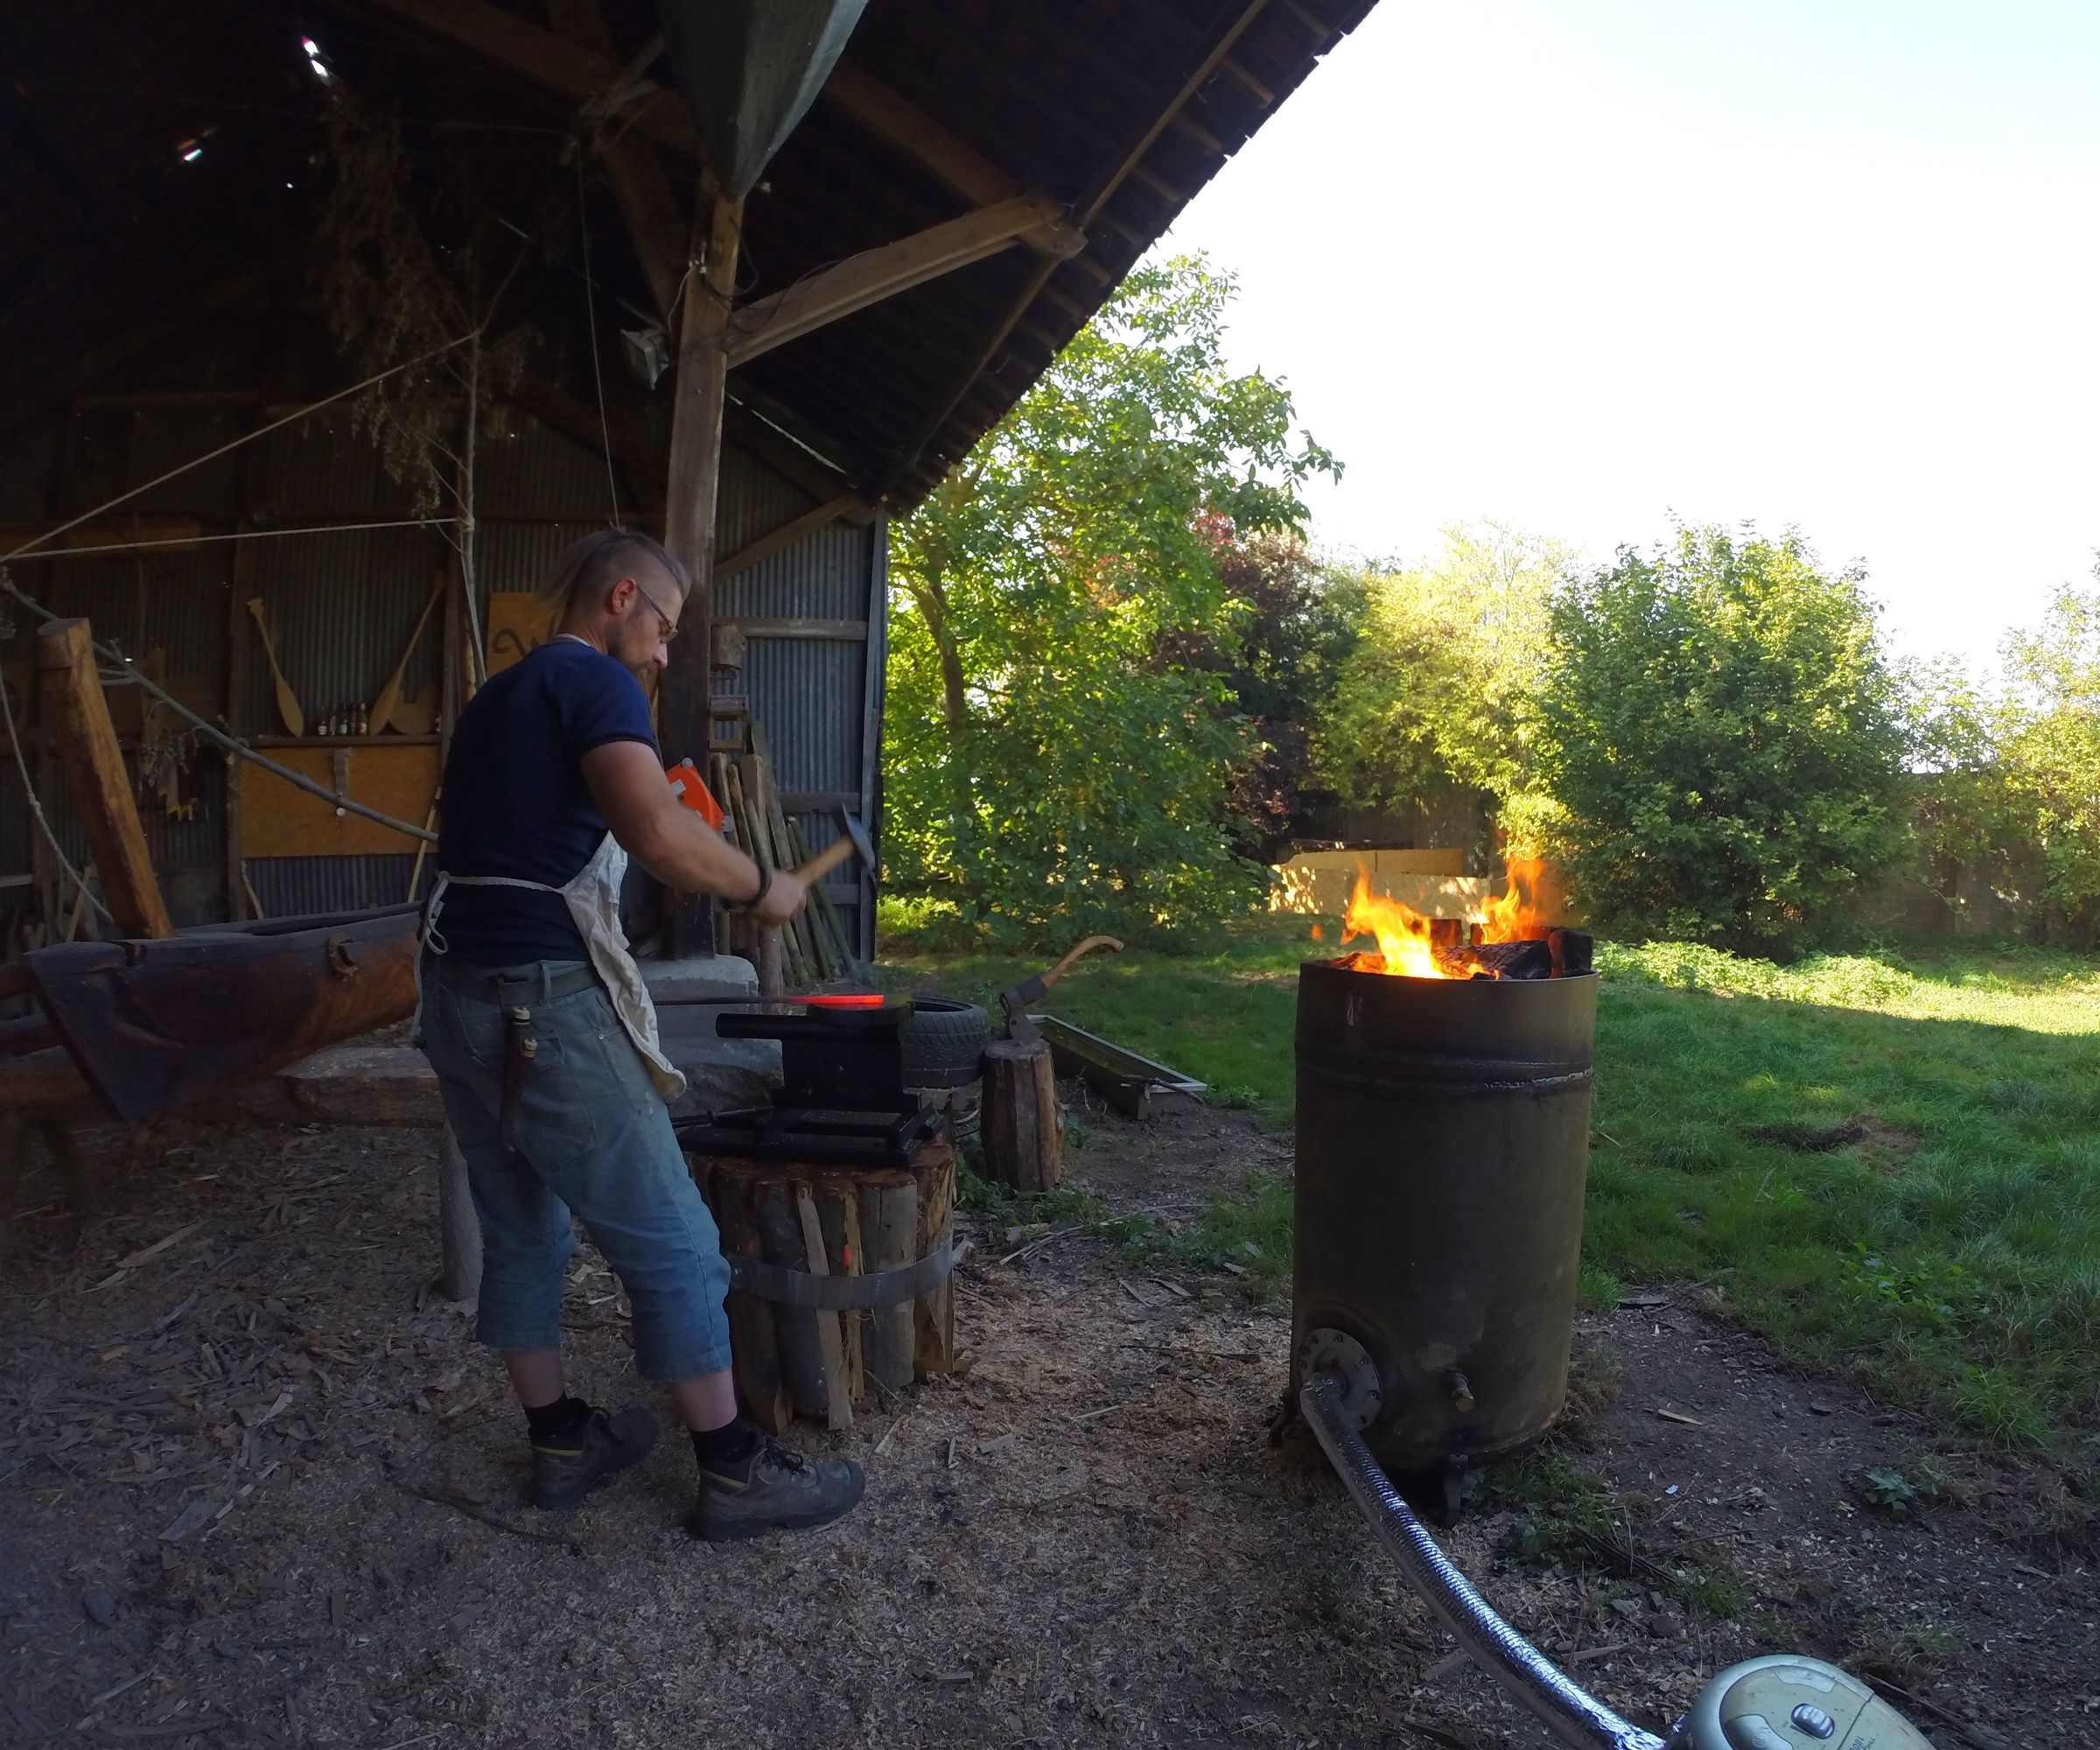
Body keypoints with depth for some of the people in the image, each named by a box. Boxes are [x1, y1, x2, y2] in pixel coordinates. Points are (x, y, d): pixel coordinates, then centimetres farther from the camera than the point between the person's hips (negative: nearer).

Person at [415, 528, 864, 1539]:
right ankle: (734, 1473, 11)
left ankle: (559, 1442, 31)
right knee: (673, 1245, 0)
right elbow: (657, 832, -25)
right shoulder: (594, 680, -8)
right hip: (547, 1003, -9)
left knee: (520, 1230, 18)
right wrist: (760, 886, -11)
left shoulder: (498, 697, 19)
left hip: (457, 991, 10)